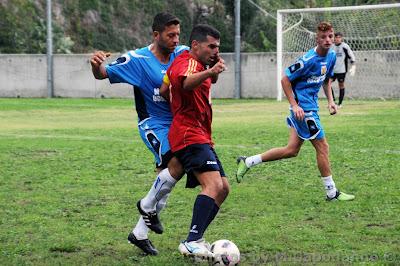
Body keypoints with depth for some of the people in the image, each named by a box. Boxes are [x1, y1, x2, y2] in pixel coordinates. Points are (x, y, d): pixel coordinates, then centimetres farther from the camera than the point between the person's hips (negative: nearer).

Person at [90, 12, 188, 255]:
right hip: (154, 125, -6)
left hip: (177, 123, 6)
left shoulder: (182, 53, -3)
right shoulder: (138, 59, -15)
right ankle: (148, 206, -1)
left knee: (166, 177, 9)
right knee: (177, 163, -27)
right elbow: (104, 74, -12)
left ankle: (140, 233, 23)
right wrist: (96, 65, -36)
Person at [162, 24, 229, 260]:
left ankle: (195, 240, 12)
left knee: (223, 188, 11)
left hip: (201, 137, 11)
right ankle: (192, 242, -29)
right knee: (214, 185, -24)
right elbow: (186, 83, -38)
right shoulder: (188, 62, -13)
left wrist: (215, 71, 14)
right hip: (190, 136, -11)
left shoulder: (197, 64, 19)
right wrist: (209, 72, -59)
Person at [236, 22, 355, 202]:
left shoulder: (331, 56, 5)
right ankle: (332, 192, 8)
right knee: (322, 147, -2)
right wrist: (294, 105, -18)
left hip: (311, 104, 9)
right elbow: (285, 80, -15)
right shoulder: (309, 59, -20)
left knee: (291, 150, 10)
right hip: (303, 107, -9)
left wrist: (330, 100, 10)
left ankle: (247, 162, 18)